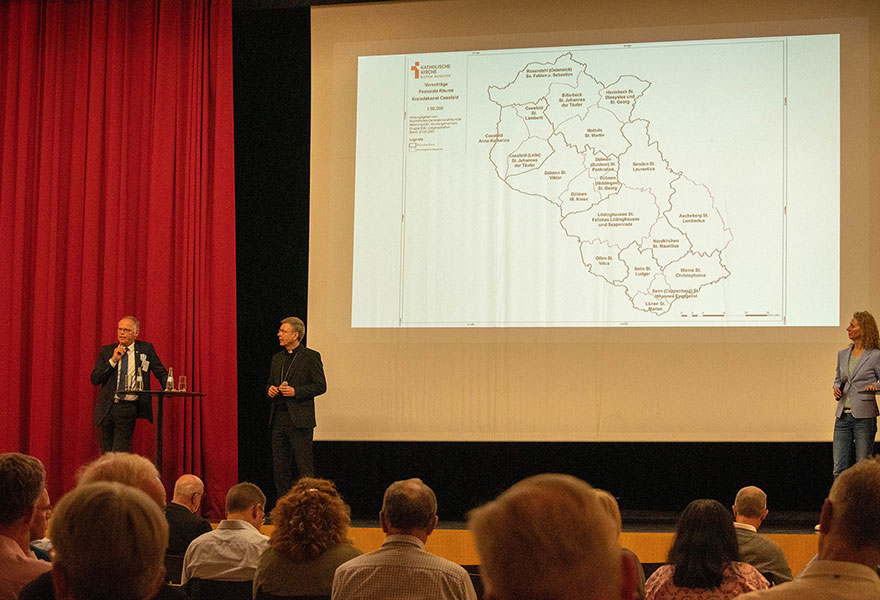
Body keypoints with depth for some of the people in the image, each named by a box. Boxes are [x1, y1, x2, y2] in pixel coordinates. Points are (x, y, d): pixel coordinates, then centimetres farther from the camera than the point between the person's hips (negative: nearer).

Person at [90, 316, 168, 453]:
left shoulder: (146, 349, 5)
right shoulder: (106, 351, 8)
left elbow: (161, 373, 5)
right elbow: (94, 379, 1)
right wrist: (113, 360, -9)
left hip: (128, 409, -2)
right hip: (106, 409, 2)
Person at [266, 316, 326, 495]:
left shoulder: (311, 357, -3)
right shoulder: (277, 359, 17)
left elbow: (320, 386, -5)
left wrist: (296, 391, -15)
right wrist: (270, 389, 2)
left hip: (299, 419, -6)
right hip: (278, 418, 6)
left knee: (304, 466, -6)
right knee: (280, 466, 7)